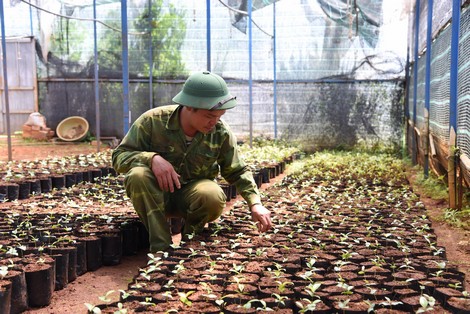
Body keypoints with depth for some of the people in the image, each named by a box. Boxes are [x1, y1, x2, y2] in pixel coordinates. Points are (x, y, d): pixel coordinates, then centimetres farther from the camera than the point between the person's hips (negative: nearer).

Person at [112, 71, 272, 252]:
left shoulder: (221, 132, -10)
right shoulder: (153, 120, -18)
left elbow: (238, 172, 1)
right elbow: (119, 156, -14)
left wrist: (255, 203, -14)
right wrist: (152, 158, -34)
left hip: (193, 194, 1)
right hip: (155, 195, -1)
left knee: (214, 196, -34)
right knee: (138, 175, -34)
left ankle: (190, 238, 0)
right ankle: (161, 246, -22)